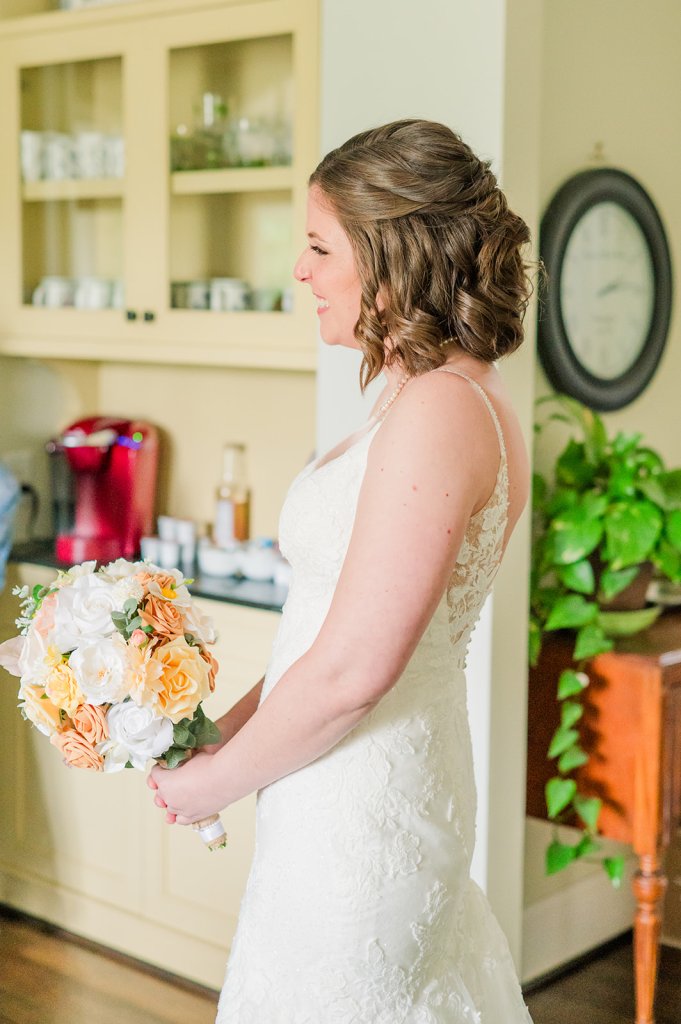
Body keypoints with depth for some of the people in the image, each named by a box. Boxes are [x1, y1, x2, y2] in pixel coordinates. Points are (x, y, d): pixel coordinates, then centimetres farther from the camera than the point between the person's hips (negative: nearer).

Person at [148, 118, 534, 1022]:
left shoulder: (437, 413, -22)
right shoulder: (460, 400, 9)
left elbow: (353, 669, -24)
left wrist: (216, 780, -10)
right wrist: (229, 728, 8)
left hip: (358, 809, -9)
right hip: (380, 789, 9)